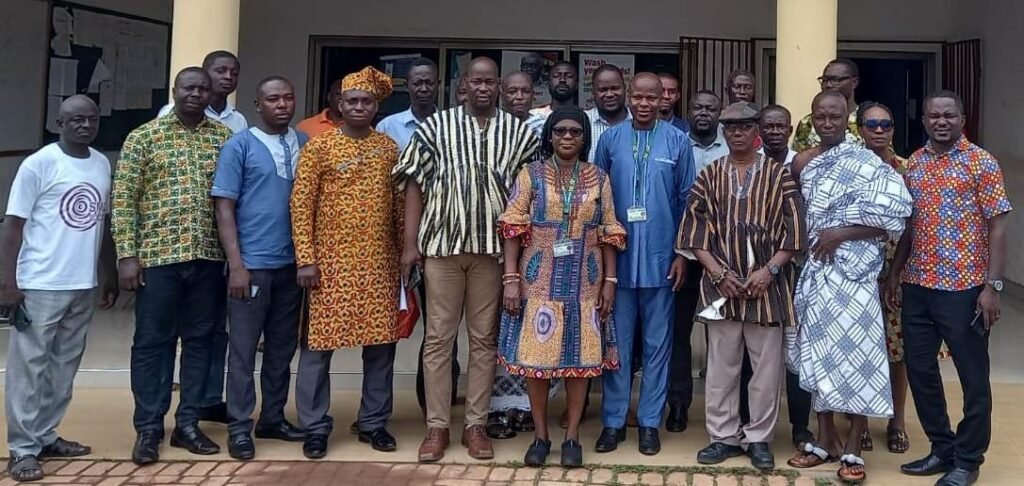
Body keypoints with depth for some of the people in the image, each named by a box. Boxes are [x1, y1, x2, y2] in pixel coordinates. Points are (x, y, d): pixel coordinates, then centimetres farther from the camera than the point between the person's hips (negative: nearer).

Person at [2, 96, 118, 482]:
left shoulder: (102, 164, 9)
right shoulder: (38, 164, -9)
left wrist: (109, 276, 17)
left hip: (84, 285, 6)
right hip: (41, 285, -6)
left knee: (64, 366, 12)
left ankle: (46, 436, 23)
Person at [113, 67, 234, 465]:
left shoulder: (225, 138, 7)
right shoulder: (143, 137, 0)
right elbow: (124, 199, -2)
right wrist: (127, 255, -8)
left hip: (208, 256, 3)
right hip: (158, 255, -3)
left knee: (201, 340, 9)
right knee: (152, 342, 4)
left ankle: (187, 424, 20)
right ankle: (148, 428, 14)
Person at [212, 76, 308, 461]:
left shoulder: (305, 144, 8)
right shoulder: (239, 146, -3)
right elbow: (224, 208, -6)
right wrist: (236, 264, -13)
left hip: (292, 263, 5)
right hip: (252, 264, -4)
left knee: (282, 348, 12)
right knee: (243, 350, 1)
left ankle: (273, 418, 24)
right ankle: (240, 428, 9)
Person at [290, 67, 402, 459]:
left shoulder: (389, 147, 8)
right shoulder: (319, 147, -3)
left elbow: (398, 204, 12)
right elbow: (301, 205, -6)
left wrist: (404, 253, 8)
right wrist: (306, 259, -12)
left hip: (380, 262, 4)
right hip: (332, 261, -3)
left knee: (381, 343, 7)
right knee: (319, 343, 1)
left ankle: (374, 423, 20)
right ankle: (315, 427, 11)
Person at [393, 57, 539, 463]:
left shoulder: (519, 132, 6)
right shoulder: (436, 126, 4)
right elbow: (415, 184, 2)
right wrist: (410, 243, -4)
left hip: (494, 247, 1)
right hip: (442, 244, -1)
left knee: (485, 338, 7)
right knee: (438, 337, 3)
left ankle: (476, 425, 16)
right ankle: (437, 426, 12)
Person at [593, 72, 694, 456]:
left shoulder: (678, 142, 1)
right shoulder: (610, 139, 3)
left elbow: (687, 200, 3)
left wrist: (682, 253, -1)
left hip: (660, 257, 0)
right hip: (617, 256, 1)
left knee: (657, 343, 7)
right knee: (617, 342, 7)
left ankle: (649, 421, 17)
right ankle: (613, 420, 16)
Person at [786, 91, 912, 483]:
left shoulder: (866, 163, -6)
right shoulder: (804, 164, 11)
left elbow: (891, 217, -12)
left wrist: (841, 233, -15)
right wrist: (805, 241, 3)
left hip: (851, 273, -6)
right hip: (815, 271, 6)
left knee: (854, 355, -4)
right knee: (819, 355, 10)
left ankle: (853, 449, 5)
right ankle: (825, 439, 21)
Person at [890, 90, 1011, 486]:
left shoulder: (981, 163, -5)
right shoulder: (913, 164, 10)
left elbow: (997, 226, -8)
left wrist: (992, 286, -14)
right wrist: (895, 272, 12)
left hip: (964, 287, -5)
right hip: (918, 286, 6)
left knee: (972, 375, 4)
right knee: (919, 369, 11)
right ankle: (942, 449, 26)